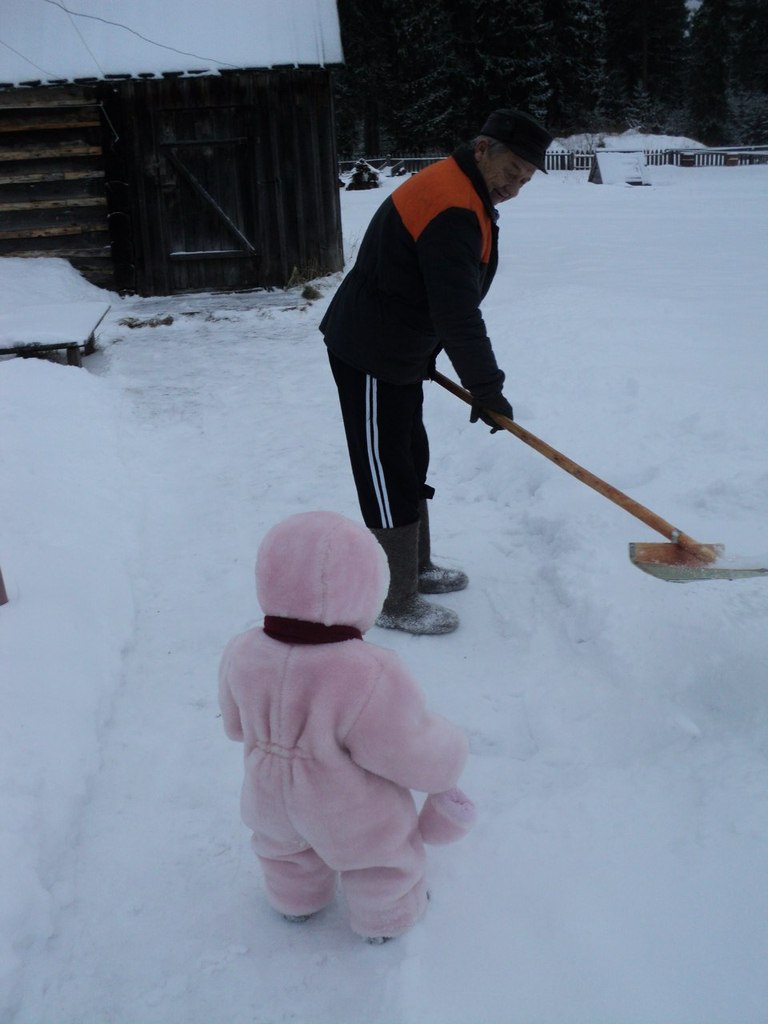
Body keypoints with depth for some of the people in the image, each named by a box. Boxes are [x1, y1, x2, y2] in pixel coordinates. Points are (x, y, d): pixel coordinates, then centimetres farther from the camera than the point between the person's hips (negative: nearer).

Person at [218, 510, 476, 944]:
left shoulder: (243, 655, -21)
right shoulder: (371, 679, -39)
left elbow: (237, 723, -2)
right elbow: (415, 754, -27)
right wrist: (449, 752, -5)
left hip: (271, 799, 4)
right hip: (352, 818, -4)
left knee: (284, 846, 35)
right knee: (383, 860, 27)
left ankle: (296, 900, 61)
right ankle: (387, 919, 53)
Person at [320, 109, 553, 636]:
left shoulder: (465, 197, 12)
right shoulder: (450, 207, -23)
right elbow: (457, 314, -27)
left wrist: (425, 357, 21)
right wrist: (486, 387, -20)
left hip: (399, 354, 11)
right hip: (369, 359, -11)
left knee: (411, 462, 20)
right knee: (390, 479, -4)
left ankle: (415, 568, 37)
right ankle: (396, 605, 8)